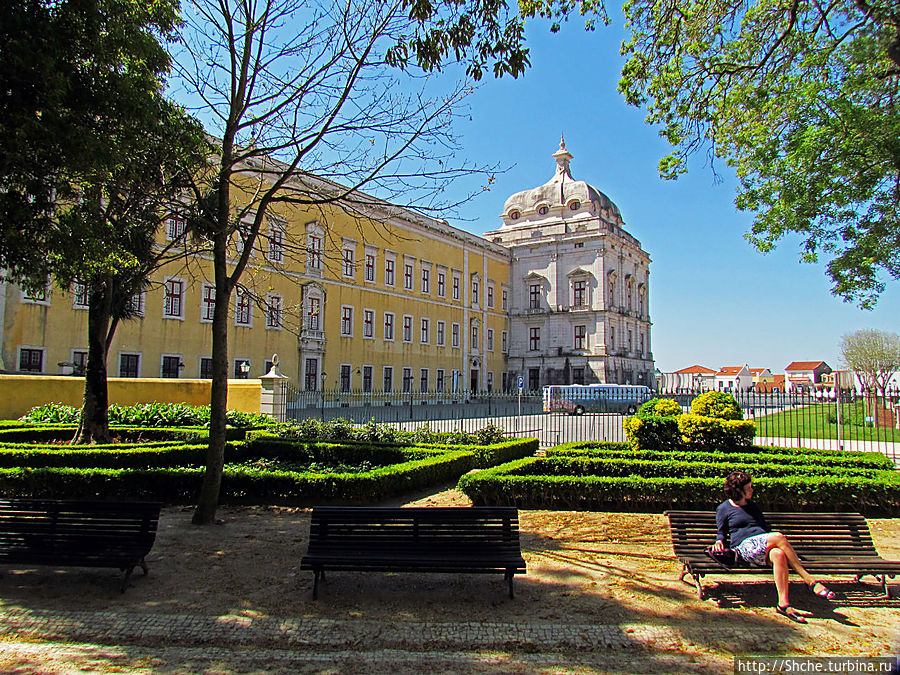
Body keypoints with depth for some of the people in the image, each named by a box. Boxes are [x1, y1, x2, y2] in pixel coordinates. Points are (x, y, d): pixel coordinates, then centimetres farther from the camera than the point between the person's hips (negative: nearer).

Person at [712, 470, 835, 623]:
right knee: (779, 537, -32)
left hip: (765, 545, 5)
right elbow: (722, 532, 17)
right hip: (744, 545, -5)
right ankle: (810, 581, -30)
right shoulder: (724, 509, 13)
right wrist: (719, 541, -5)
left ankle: (783, 604, -38)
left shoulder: (752, 505, 29)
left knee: (779, 554, -34)